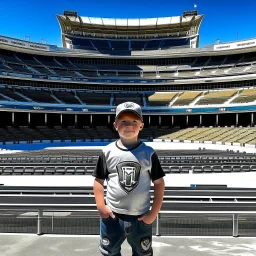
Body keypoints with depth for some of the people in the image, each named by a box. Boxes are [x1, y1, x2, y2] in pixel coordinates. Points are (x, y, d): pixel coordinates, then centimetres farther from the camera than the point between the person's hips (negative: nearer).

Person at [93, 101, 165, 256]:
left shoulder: (148, 153, -7)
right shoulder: (108, 152, -6)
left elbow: (159, 182, -2)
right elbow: (99, 180, 1)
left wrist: (154, 212, -6)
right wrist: (101, 206, -7)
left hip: (141, 217, 0)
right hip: (112, 215, 0)